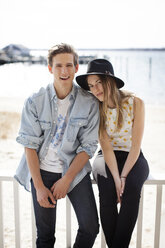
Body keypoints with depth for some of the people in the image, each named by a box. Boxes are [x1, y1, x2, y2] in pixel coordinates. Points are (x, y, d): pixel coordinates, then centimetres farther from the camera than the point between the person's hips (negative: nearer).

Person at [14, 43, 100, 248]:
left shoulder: (89, 103, -7)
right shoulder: (34, 102, -7)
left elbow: (88, 146, -5)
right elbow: (29, 145, -7)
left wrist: (66, 179, -11)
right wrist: (39, 186, -10)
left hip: (75, 170, 1)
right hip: (42, 170, 0)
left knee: (90, 228, -2)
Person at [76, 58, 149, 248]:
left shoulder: (135, 103, -10)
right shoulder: (96, 109, -5)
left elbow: (136, 146, -11)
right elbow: (106, 146, -10)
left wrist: (123, 177, -19)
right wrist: (116, 179, -21)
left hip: (133, 158, -1)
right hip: (107, 159, 1)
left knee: (132, 188, -32)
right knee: (107, 191, -30)